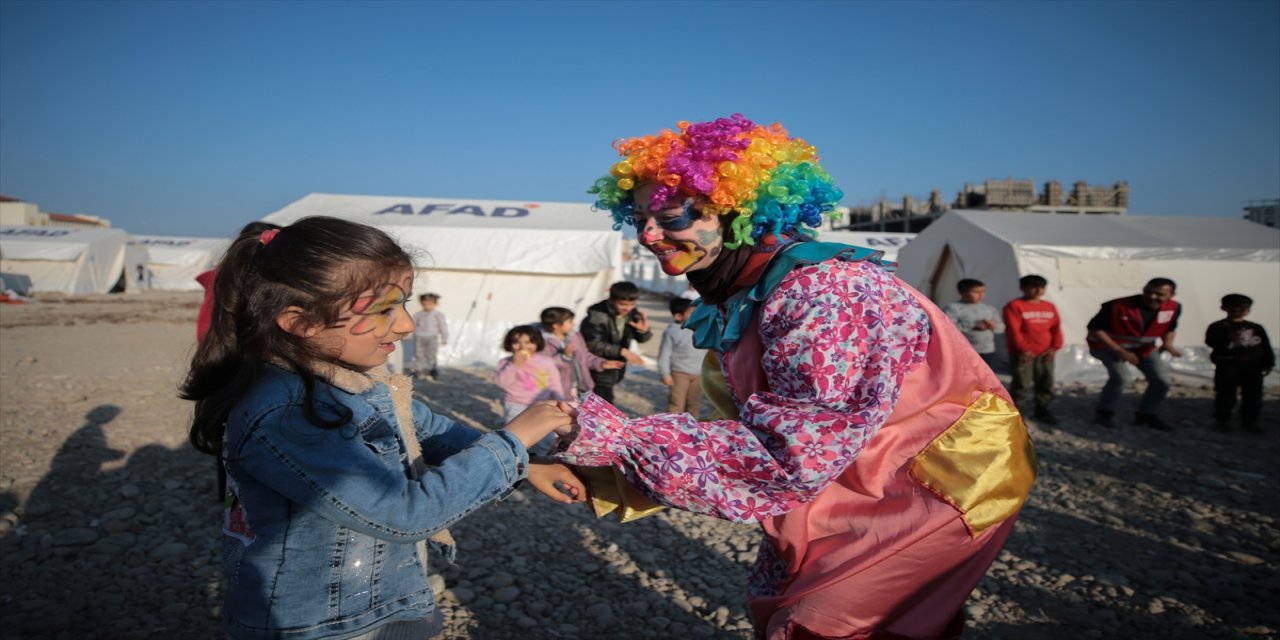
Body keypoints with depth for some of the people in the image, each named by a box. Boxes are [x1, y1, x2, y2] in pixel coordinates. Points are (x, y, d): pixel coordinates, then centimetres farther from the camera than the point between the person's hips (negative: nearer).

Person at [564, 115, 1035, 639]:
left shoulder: (821, 290, -30)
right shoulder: (734, 298, -3)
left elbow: (796, 457, -34)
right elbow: (752, 431, -5)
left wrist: (618, 438, -35)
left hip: (944, 481, -8)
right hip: (865, 482, 8)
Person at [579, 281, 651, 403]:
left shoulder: (632, 313, -4)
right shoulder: (597, 315, -23)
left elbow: (641, 339, 9)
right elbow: (593, 345, -29)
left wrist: (644, 330, -16)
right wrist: (622, 351, -35)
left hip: (614, 370, 7)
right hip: (596, 370, -7)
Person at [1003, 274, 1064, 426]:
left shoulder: (1050, 307, 12)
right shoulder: (1014, 306, -7)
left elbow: (1056, 328, 11)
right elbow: (1013, 330, -12)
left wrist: (1055, 347, -1)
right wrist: (1023, 349, -15)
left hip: (1045, 353, 6)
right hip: (1023, 353, -6)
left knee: (1046, 383, 11)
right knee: (1021, 384, -6)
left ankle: (1042, 410, 24)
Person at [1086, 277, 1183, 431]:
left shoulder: (1174, 308, -12)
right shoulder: (1117, 306, -30)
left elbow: (1170, 329, 8)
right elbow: (1095, 329, -23)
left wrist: (1167, 343, -16)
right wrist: (1119, 351, -27)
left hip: (1145, 348, 6)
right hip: (1108, 346, -6)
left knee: (1163, 381, 0)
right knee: (1123, 377, -26)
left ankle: (1146, 414, 24)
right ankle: (1104, 412, -4)